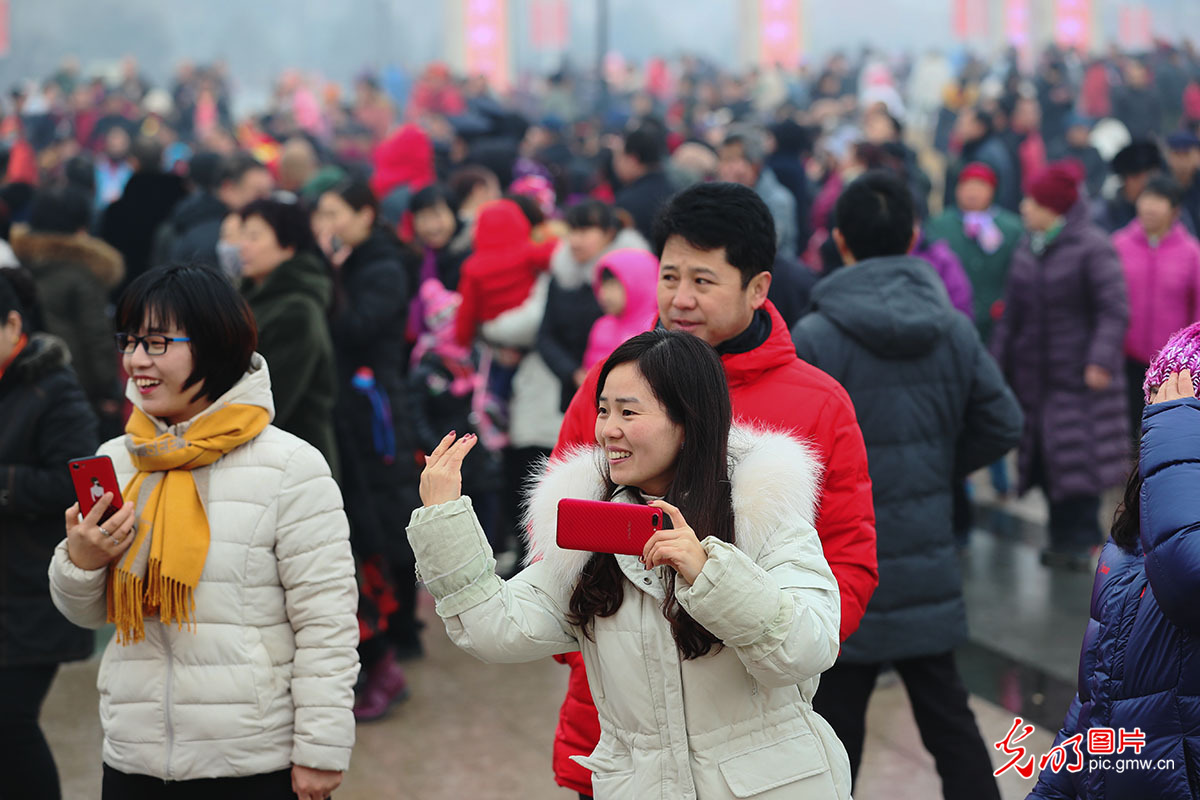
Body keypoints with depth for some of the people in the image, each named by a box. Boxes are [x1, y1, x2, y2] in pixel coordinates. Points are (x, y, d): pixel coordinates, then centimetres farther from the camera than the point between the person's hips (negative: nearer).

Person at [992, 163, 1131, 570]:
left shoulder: (1092, 247, -12)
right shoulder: (1029, 249, 10)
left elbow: (1114, 310, -17)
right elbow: (1013, 312, 16)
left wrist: (1101, 359, -26)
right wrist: (999, 361, 14)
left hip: (1078, 375, -7)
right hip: (1035, 374, 7)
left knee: (1079, 457, -6)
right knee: (1044, 456, 8)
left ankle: (1080, 539, 3)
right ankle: (1063, 536, 18)